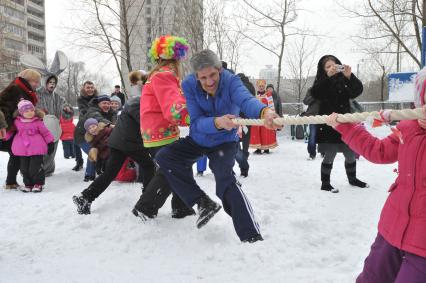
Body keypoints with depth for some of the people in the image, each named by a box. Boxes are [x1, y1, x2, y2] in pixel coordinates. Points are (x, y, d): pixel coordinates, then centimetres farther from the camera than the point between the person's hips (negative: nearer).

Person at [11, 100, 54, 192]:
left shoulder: (37, 122, -4)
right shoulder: (17, 122, 4)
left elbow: (45, 132, 2)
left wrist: (50, 143, 2)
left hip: (36, 150, -4)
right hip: (22, 150, 4)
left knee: (36, 167, -2)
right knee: (24, 168, 10)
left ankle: (38, 184, 13)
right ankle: (28, 184, 23)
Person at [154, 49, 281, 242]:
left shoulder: (230, 81, -26)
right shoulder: (189, 85, -21)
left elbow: (246, 100, -48)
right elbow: (196, 122, -29)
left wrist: (264, 112, -72)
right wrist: (217, 122, -52)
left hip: (224, 141, -4)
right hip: (197, 140, 4)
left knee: (225, 178, -28)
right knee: (164, 158, -9)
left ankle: (252, 236, -25)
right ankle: (204, 203, -3)